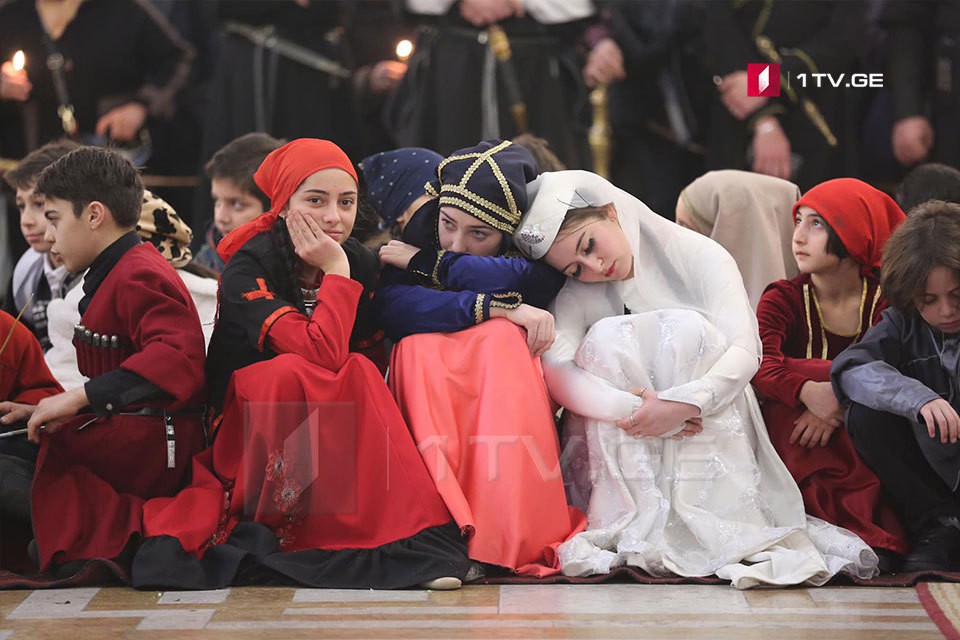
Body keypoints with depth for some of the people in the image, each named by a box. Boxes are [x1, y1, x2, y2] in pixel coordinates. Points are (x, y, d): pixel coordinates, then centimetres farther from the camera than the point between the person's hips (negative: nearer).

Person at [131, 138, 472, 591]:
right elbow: (323, 353, -28)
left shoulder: (362, 264, 2)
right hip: (249, 431, -4)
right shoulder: (248, 269, -15)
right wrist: (336, 273, -21)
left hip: (334, 439, 5)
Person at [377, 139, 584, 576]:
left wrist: (428, 262, -18)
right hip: (429, 404, 1)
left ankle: (509, 536, -39)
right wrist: (500, 306, -32)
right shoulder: (414, 239, -3)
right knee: (419, 345, -28)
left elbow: (539, 280, -28)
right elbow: (393, 309, -22)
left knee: (502, 336, -30)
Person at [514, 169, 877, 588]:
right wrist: (634, 407, -36)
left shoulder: (697, 256, -8)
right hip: (619, 449, 1)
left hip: (709, 440, -1)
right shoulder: (577, 297, -3)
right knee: (606, 338, -22)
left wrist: (680, 405, -36)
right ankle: (638, 525, -32)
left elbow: (745, 350, -20)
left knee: (687, 328, -25)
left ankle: (705, 521, -35)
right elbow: (554, 372, -21)